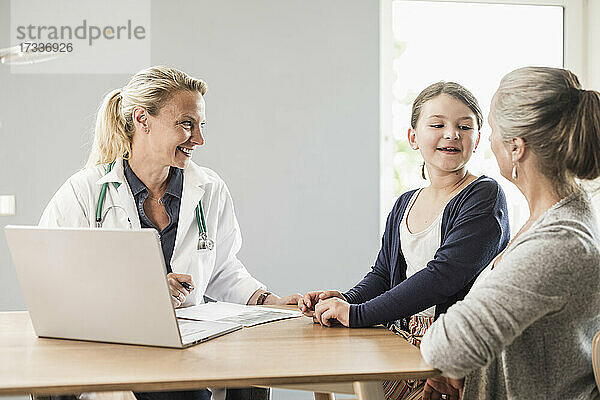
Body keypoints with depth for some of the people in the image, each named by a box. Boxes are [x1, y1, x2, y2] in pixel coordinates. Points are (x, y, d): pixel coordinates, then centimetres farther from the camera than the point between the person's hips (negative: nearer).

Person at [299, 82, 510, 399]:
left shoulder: (485, 197, -8)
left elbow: (443, 276, -19)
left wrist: (357, 314, -18)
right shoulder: (404, 205, 16)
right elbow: (382, 273, 19)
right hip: (403, 346, 6)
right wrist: (345, 300, -5)